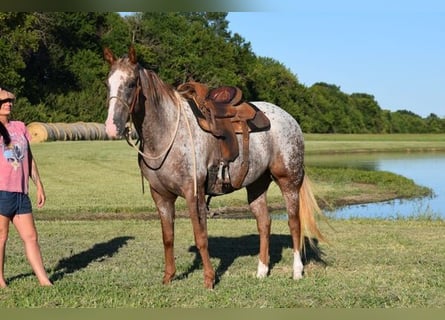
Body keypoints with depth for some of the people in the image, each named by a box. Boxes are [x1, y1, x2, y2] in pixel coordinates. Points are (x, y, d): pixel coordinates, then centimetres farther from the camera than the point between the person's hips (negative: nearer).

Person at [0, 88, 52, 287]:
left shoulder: (20, 127, 14)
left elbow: (29, 159, 18)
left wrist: (39, 186, 17)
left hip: (20, 192, 5)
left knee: (31, 237, 7)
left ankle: (43, 279, 11)